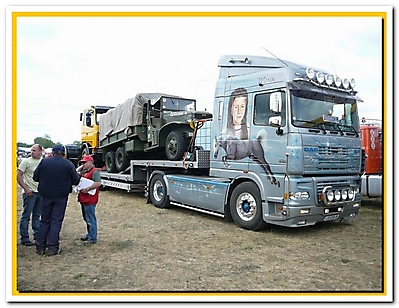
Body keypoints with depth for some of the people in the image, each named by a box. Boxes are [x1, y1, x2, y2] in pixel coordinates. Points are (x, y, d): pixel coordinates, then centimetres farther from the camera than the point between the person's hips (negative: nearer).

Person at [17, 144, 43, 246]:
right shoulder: (26, 161, -5)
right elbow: (18, 176, -7)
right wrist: (26, 189, -14)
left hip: (40, 192, 5)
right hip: (30, 192, -5)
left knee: (37, 215, 14)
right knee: (26, 216, 0)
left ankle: (37, 236, 23)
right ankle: (24, 238, 8)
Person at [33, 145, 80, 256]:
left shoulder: (44, 162, -2)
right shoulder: (68, 164, -6)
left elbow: (35, 177, 4)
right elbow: (76, 181, -3)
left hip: (46, 196, 2)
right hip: (61, 197, -2)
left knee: (44, 220, 14)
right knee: (56, 221, 5)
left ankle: (40, 247, 18)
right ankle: (52, 247, 7)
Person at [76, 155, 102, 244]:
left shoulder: (94, 171, -13)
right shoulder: (84, 171, 17)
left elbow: (98, 183, -25)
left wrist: (87, 189, -25)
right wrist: (80, 167, 13)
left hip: (90, 200, -10)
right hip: (83, 199, 10)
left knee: (91, 219, -4)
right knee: (86, 219, 19)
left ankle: (93, 238, 2)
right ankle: (89, 235, 32)